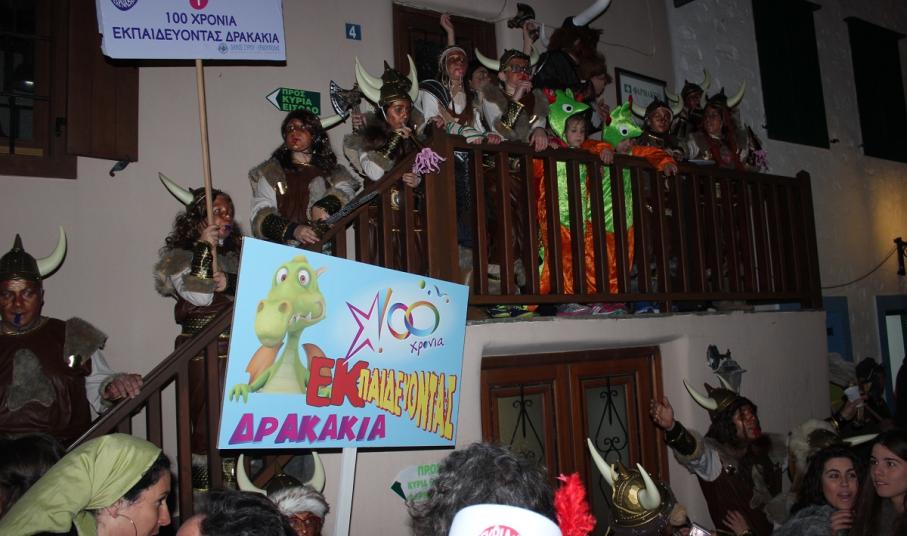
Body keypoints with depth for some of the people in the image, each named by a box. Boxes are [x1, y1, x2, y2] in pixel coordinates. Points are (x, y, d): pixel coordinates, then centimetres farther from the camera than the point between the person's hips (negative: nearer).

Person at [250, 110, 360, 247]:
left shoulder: (333, 172, 19)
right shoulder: (270, 171, 15)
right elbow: (261, 214, 3)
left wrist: (323, 206, -18)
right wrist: (293, 230, -14)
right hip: (281, 249, -2)